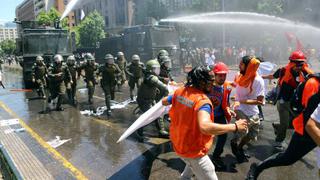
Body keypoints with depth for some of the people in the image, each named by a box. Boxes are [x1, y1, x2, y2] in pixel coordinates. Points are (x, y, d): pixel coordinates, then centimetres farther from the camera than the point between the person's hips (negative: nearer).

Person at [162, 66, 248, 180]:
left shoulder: (180, 91, -6)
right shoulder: (202, 101, -29)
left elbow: (164, 102, 13)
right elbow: (205, 127, -47)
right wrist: (235, 126, -37)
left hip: (178, 143, 8)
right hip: (193, 150, -8)